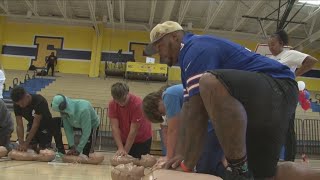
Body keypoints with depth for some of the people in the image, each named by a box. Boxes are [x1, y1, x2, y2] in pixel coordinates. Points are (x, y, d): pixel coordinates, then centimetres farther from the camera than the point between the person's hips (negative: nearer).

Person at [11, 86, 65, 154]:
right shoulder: (16, 105, -17)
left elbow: (36, 124, -31)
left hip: (45, 126, -4)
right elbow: (19, 125, -17)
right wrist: (21, 143, -29)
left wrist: (26, 143, -31)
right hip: (31, 126, 4)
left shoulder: (39, 101, -33)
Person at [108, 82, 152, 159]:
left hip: (142, 140, -3)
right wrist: (120, 148, -29)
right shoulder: (112, 104, -15)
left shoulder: (137, 103, -28)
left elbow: (134, 130, -26)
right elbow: (115, 127, -20)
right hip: (124, 140, 3)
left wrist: (126, 150, -24)